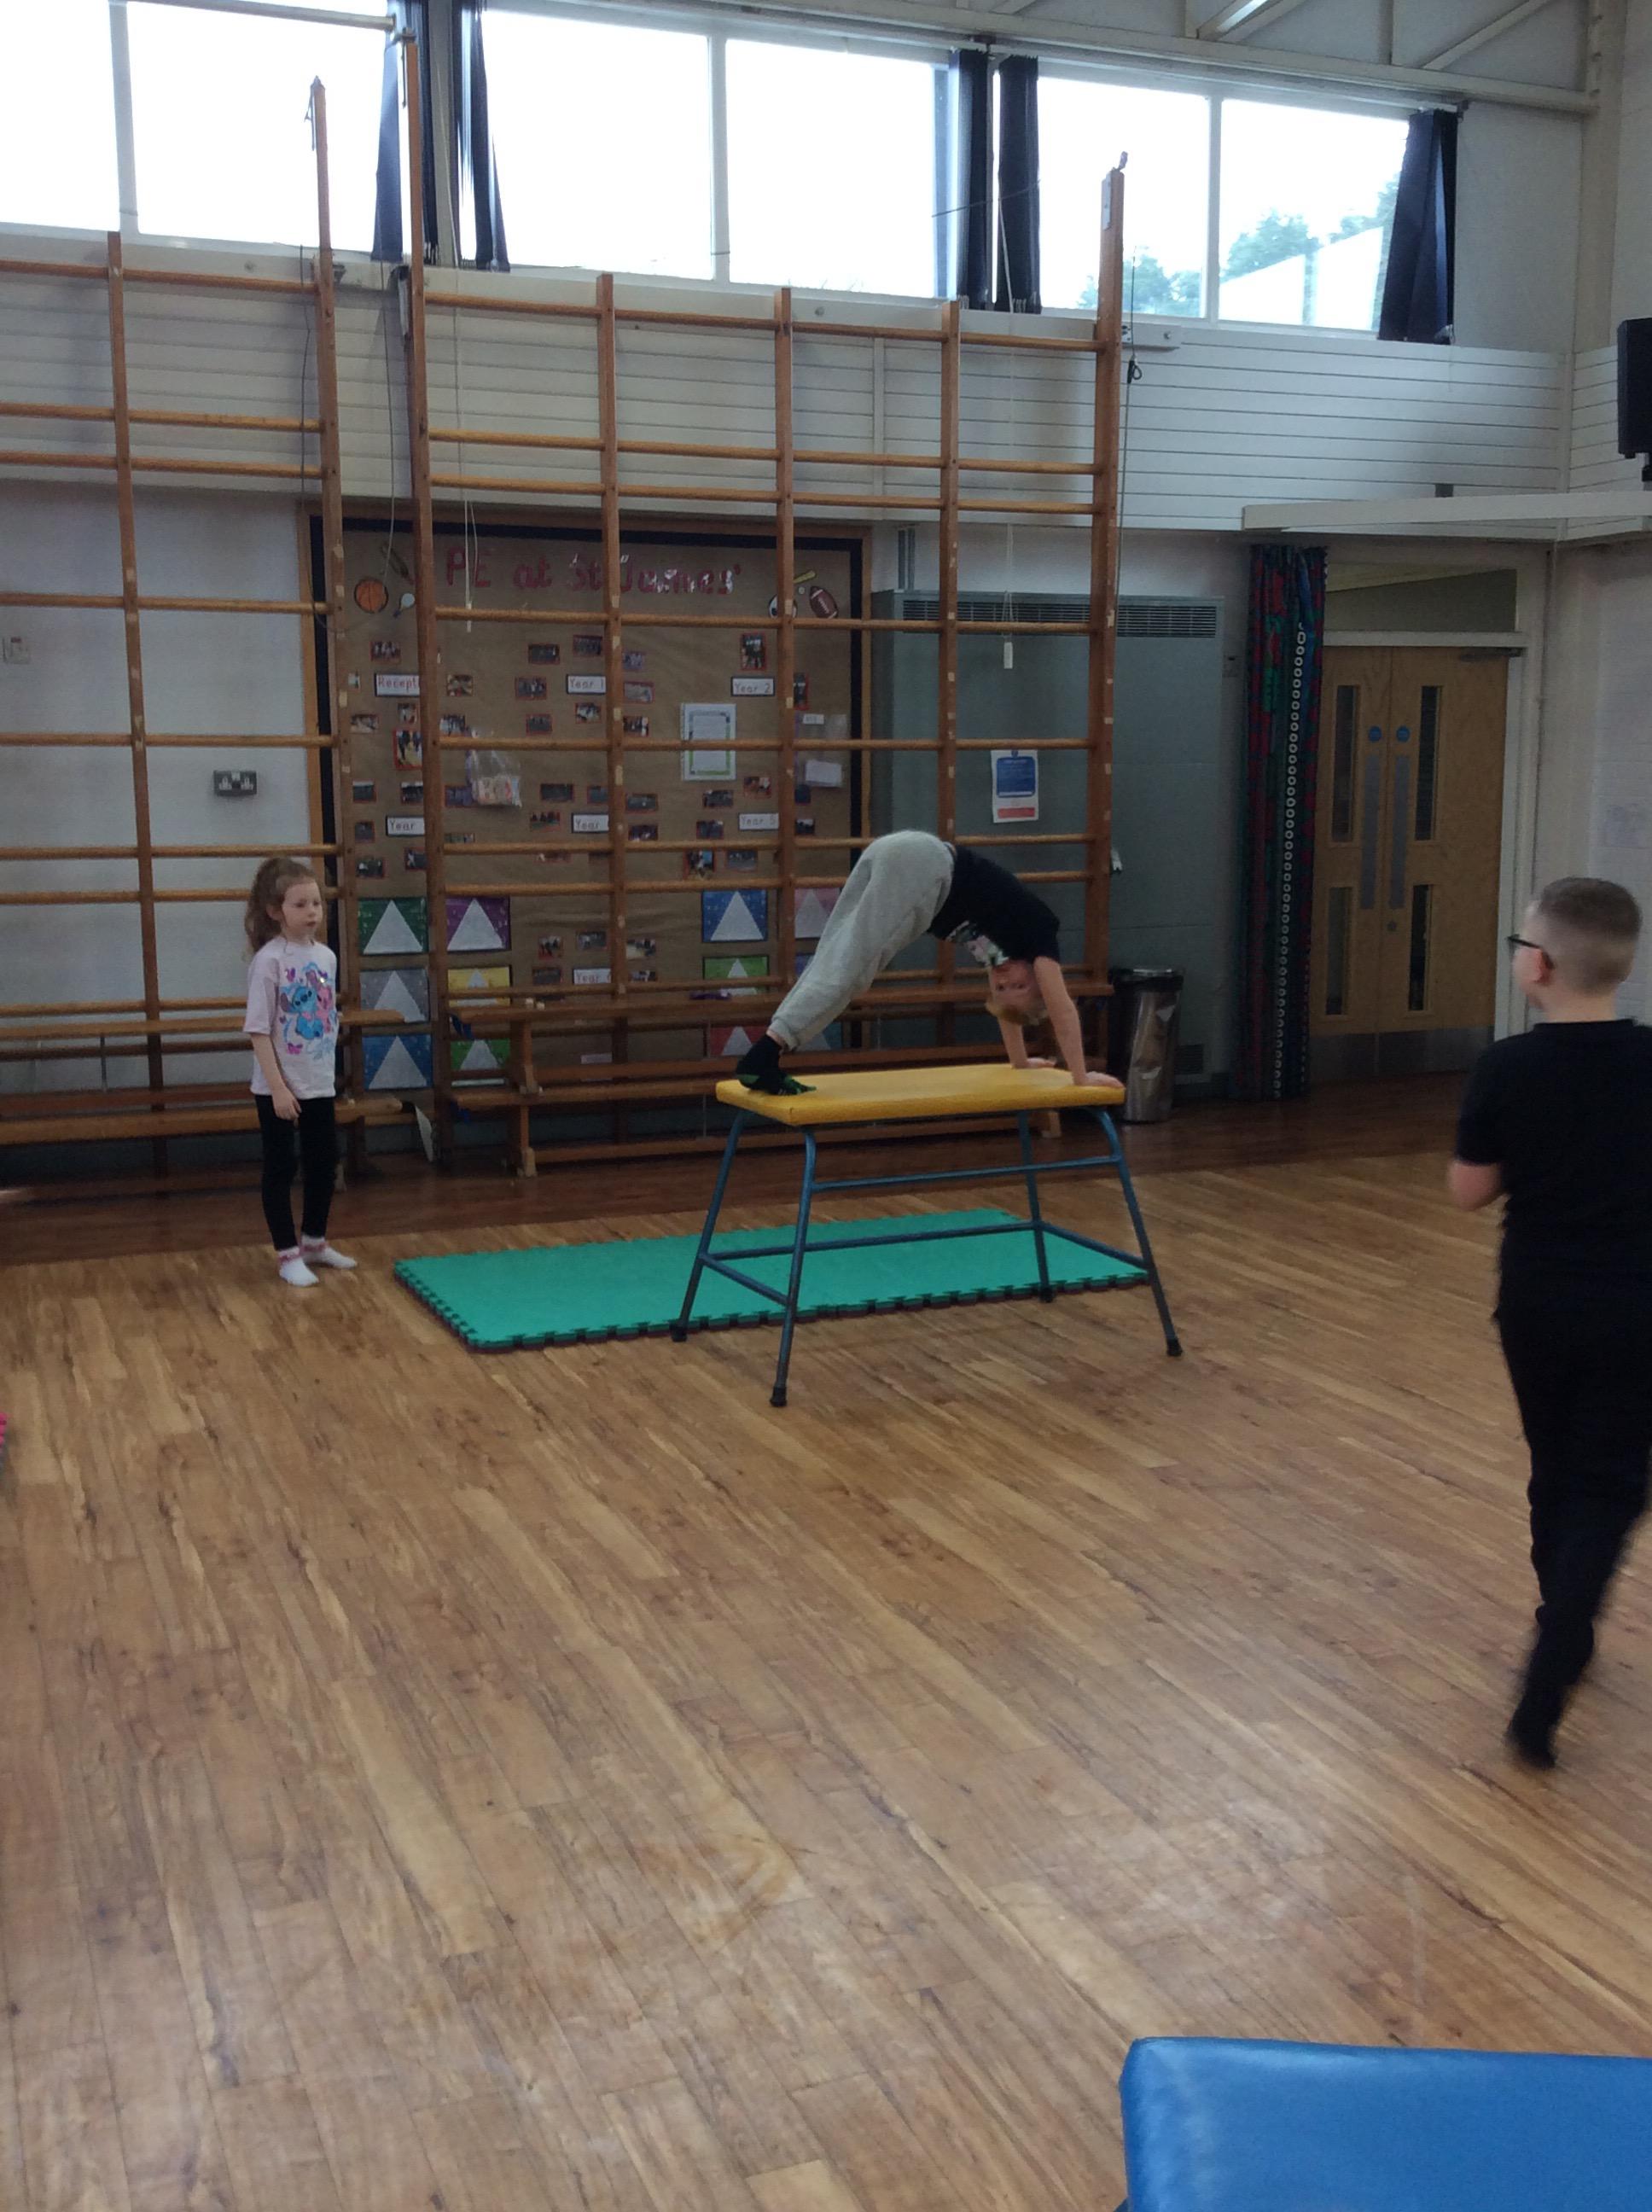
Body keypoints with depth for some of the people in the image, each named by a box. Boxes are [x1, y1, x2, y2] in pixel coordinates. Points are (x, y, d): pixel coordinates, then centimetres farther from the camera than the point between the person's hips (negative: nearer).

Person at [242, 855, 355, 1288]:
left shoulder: (326, 956, 3)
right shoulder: (269, 960, -15)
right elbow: (259, 1030, -16)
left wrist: (328, 1069, 11)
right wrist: (278, 1087, -19)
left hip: (319, 1085, 6)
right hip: (279, 1089, -6)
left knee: (325, 1162, 15)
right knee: (280, 1169, 5)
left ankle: (314, 1242, 32)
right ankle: (287, 1255, 15)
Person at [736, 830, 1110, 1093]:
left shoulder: (1015, 927, 34)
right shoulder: (1038, 932, 14)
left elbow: (1004, 1007, 46)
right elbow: (1062, 1008, 13)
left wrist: (1020, 1061, 55)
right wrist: (1081, 1075, 19)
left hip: (897, 854, 8)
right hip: (921, 865, -8)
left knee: (834, 962, 1)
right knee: (849, 969, -12)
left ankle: (763, 1058, -8)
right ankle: (762, 1057, -22)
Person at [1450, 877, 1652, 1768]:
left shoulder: (1506, 1069, -12)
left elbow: (1470, 1191, -4)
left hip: (1537, 1304, 1)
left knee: (1556, 1473, 21)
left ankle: (1565, 1634, 36)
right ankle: (1544, 1687, -7)